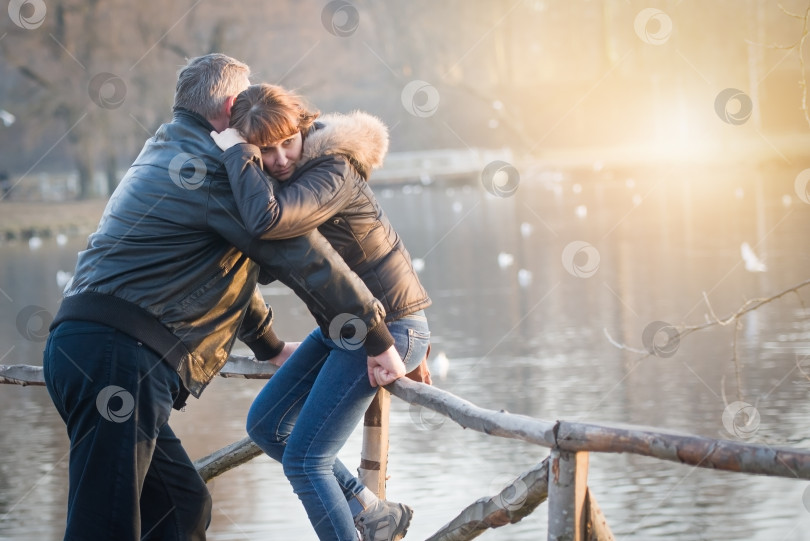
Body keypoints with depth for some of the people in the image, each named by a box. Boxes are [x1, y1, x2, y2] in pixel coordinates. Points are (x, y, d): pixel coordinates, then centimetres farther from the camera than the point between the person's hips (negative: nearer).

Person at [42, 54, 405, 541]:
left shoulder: (167, 153, 27)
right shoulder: (212, 167, -5)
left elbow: (223, 271, 38)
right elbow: (303, 256, -5)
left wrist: (271, 346, 46)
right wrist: (379, 340, 3)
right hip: (120, 355, -10)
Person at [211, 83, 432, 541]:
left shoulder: (335, 172, -25)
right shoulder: (288, 172, 2)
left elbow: (266, 219, -43)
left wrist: (235, 151, -30)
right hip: (345, 324, 10)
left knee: (304, 458, -10)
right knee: (266, 424, 14)